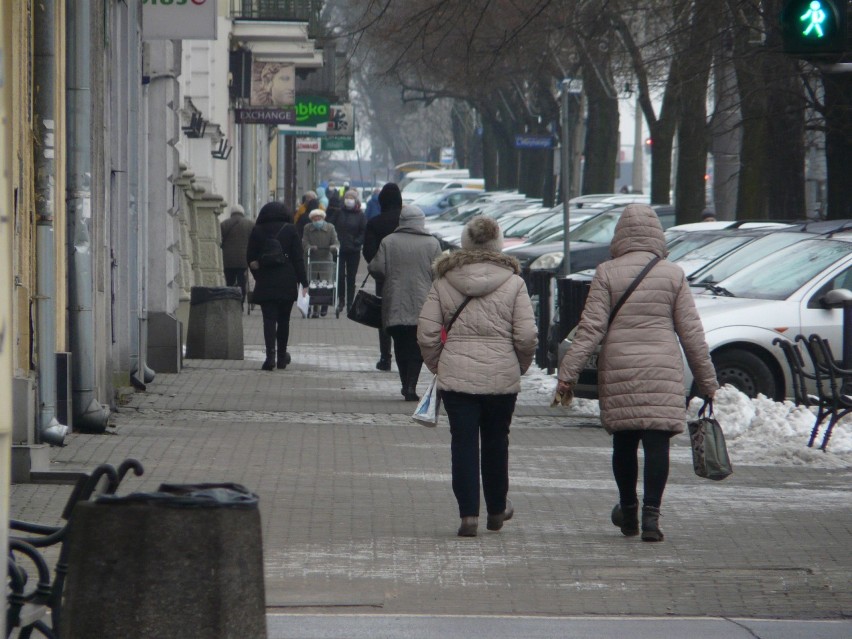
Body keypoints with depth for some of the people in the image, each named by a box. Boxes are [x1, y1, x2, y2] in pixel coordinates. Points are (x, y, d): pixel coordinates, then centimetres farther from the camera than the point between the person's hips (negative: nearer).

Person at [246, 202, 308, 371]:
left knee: (269, 319, -3)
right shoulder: (289, 230, -1)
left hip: (265, 283, 0)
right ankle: (282, 357, 22)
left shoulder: (257, 231, 1)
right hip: (286, 283, 0)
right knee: (283, 320, 13)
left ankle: (270, 356, -20)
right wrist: (303, 282, -1)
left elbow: (250, 257, 4)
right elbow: (298, 257, -3)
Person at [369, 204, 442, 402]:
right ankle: (411, 386, -8)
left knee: (400, 346, 14)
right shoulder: (432, 243, -2)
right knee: (417, 347, 3)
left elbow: (377, 269, -6)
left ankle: (406, 384, 16)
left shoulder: (388, 242, -1)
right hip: (422, 307, -1)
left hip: (395, 305, 1)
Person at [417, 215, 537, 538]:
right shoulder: (513, 283, -3)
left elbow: (426, 333, -1)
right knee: (496, 442, 16)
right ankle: (497, 510, 29)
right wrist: (521, 365, 10)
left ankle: (468, 514, -5)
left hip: (456, 375, 0)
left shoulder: (443, 282, 0)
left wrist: (437, 365, 14)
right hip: (502, 376, 0)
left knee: (463, 442, 4)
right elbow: (527, 336, -7)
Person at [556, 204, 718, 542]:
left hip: (618, 369, 1)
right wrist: (707, 379, 10)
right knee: (657, 442, -2)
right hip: (662, 371, 0)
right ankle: (651, 514, -12)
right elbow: (691, 332, 4)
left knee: (624, 442, 13)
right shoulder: (673, 275, 3)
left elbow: (591, 327, -5)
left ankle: (628, 512, 25)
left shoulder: (607, 274, 0)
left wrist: (568, 371, -3)